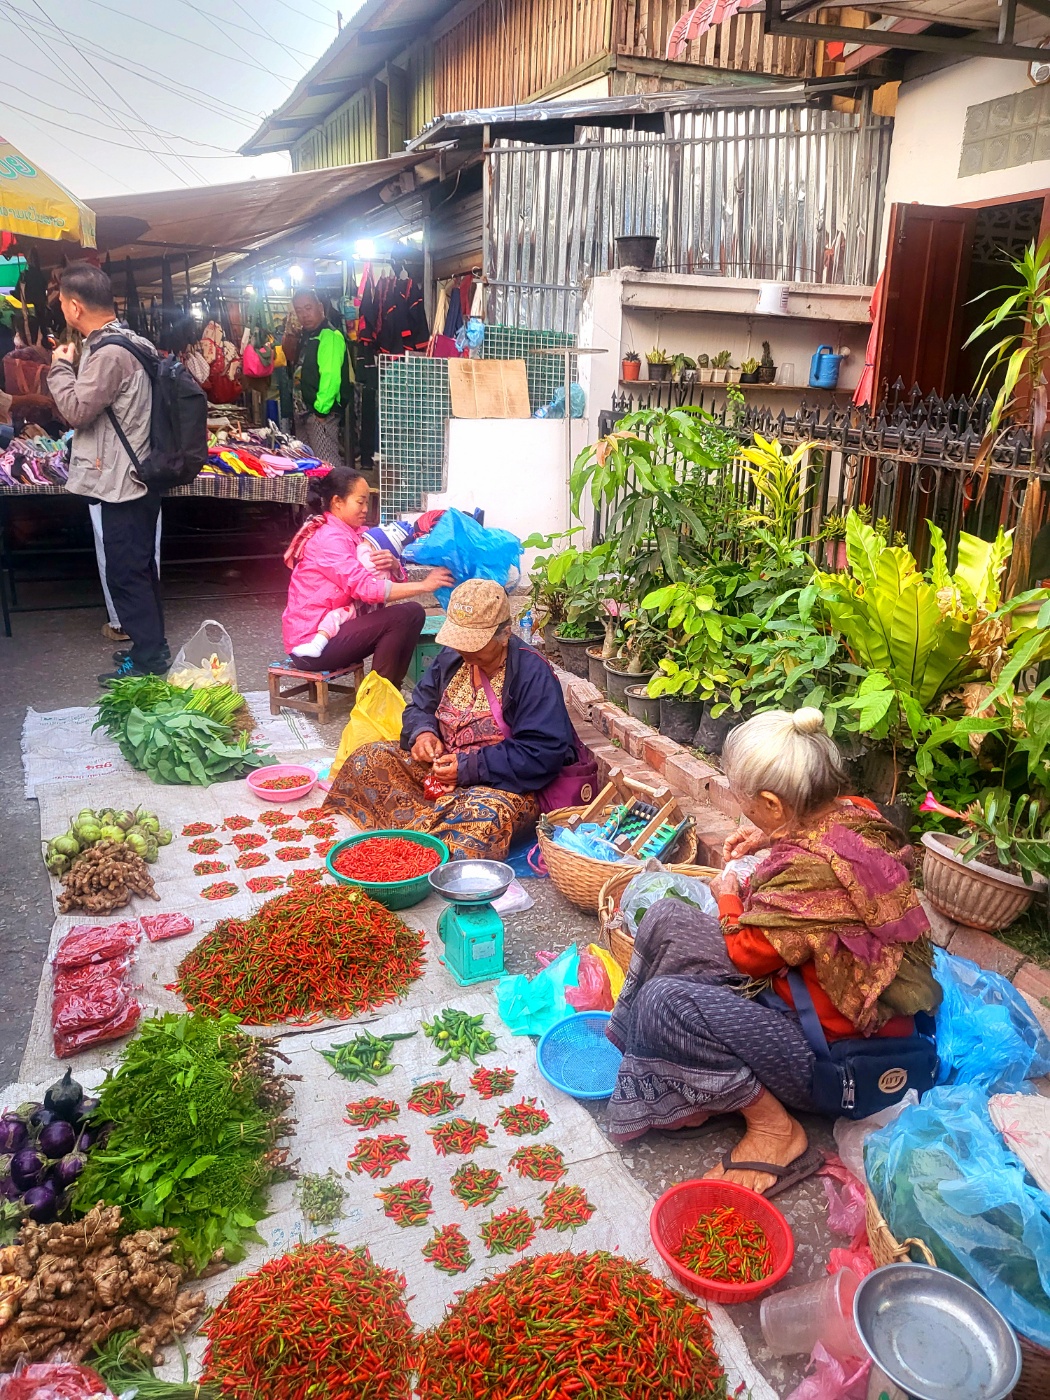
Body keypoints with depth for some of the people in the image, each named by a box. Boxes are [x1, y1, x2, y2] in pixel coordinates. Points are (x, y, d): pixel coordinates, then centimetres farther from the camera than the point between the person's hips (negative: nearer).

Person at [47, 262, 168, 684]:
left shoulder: (109, 353, -20)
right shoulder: (123, 342, 12)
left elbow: (76, 411, -17)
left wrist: (60, 367, -5)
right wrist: (72, 365, 12)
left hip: (123, 482, -10)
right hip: (133, 477, 10)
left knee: (125, 573, -2)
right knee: (140, 567, 17)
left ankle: (148, 658, 6)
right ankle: (152, 645, 27)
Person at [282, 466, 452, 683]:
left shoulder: (352, 533, 10)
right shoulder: (328, 538, -18)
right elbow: (366, 588, -28)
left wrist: (390, 563, -15)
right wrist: (424, 585, -26)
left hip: (335, 625, 9)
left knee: (413, 613, -2)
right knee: (402, 618, -19)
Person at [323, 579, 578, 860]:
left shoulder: (533, 675, -16)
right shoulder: (451, 658, 4)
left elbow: (545, 754, -21)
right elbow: (420, 707, 16)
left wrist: (469, 768, -23)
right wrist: (423, 732, -11)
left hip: (503, 784, -7)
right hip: (439, 768, 7)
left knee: (486, 813, -40)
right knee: (367, 759, -9)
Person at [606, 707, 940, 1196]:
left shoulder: (812, 872, -34)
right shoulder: (857, 812, -7)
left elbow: (747, 954, -17)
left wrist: (728, 897, 1)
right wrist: (772, 838, 9)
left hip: (835, 1053, -9)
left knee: (667, 1003, -24)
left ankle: (775, 1128, -4)